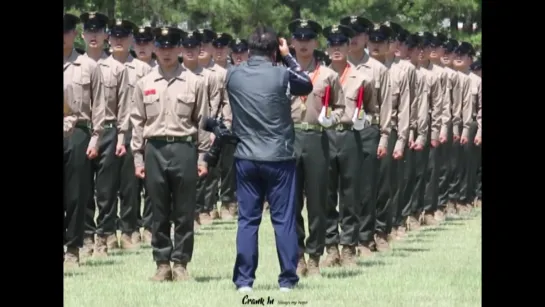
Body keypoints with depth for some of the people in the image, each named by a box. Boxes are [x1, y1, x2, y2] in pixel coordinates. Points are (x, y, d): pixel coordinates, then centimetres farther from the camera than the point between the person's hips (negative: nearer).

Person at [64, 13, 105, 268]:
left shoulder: (88, 67, 3)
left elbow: (98, 106, 3)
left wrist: (94, 138, -3)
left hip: (77, 134, -1)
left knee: (76, 194, 2)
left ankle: (73, 248, 9)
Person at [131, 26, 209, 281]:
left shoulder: (194, 82, 3)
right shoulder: (144, 84, 8)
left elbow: (202, 121, 4)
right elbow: (137, 122, 9)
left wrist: (202, 157, 0)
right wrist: (138, 157, 4)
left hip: (184, 148, -2)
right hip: (154, 149, 2)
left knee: (184, 212, 2)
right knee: (159, 211, 6)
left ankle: (180, 263, 9)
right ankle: (162, 263, 12)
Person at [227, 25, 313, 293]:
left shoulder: (233, 75, -2)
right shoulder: (281, 75, -11)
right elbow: (307, 86, 8)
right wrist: (288, 57, 15)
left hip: (246, 158, 3)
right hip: (279, 157, -3)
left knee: (247, 220, 8)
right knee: (283, 220, 5)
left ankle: (243, 279, 6)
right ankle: (287, 279, 7)